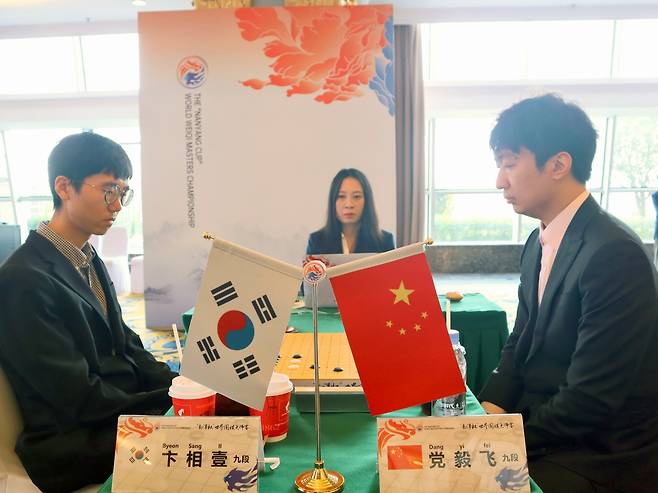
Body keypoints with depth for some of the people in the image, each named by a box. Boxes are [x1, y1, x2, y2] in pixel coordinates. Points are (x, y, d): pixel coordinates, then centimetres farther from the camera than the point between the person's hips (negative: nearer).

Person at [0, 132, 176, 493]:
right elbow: (81, 398, -19)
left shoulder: (87, 259, 8)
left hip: (122, 409, 8)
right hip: (72, 443, -7)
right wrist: (173, 400, -16)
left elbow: (125, 347, 8)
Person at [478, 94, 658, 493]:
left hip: (600, 459, -6)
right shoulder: (539, 242, 4)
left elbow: (589, 399, -24)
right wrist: (491, 407, -6)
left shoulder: (614, 254, -24)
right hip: (543, 425, 7)